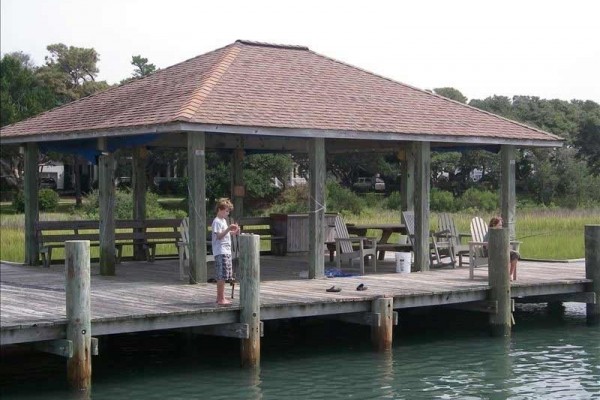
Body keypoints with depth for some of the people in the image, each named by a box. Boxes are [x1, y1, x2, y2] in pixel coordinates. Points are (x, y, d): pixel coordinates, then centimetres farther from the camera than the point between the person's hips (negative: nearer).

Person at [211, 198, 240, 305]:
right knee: (222, 276, -11)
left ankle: (220, 298, 18)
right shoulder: (217, 222, -10)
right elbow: (219, 236, -19)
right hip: (220, 252, -10)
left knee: (222, 276, 12)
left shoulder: (224, 221, 20)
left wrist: (234, 232, 13)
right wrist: (228, 229, -28)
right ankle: (221, 299, -11)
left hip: (226, 251, 10)